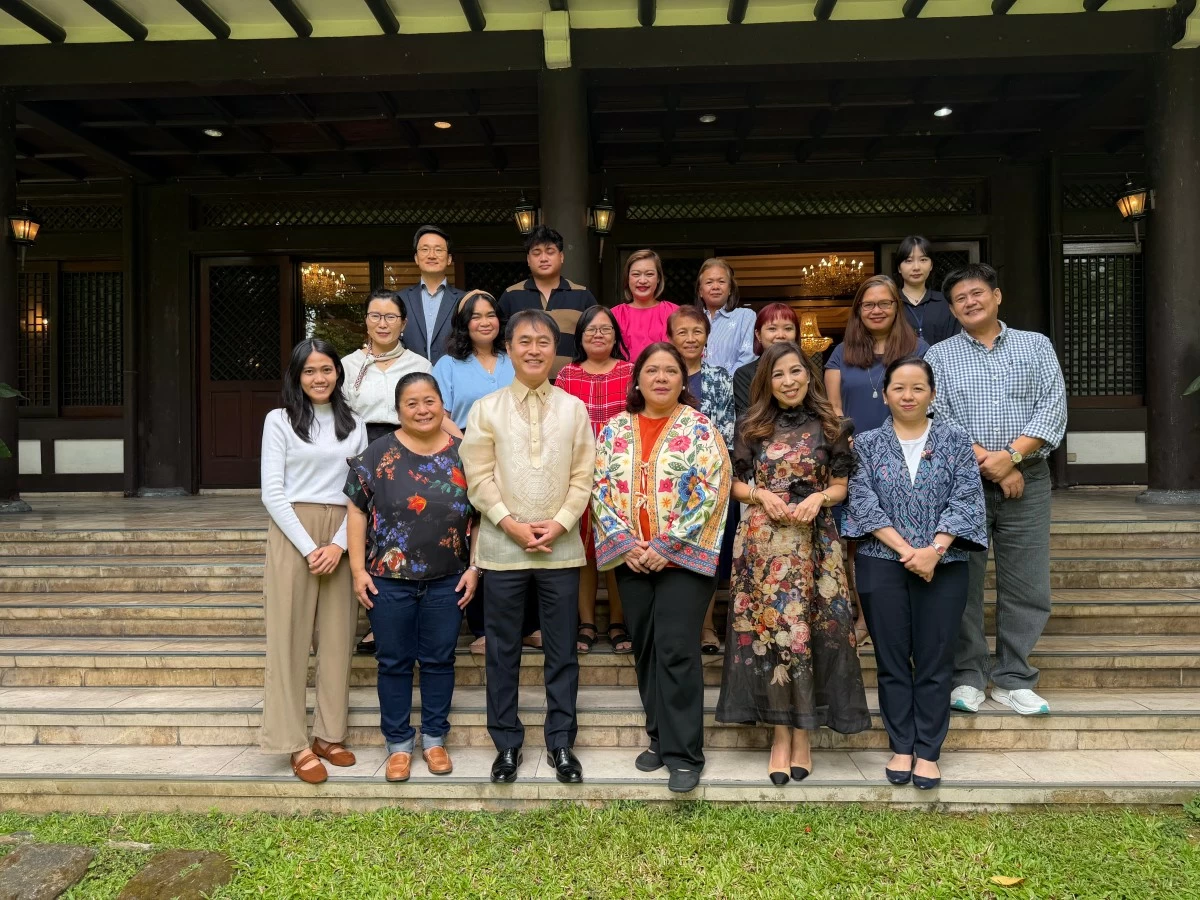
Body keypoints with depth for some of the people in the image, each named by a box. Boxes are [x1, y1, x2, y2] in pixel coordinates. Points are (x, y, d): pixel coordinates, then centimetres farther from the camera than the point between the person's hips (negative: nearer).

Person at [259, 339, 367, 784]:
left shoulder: (353, 424, 11)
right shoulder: (280, 420, 2)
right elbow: (272, 492, -4)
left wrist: (339, 543, -8)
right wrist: (309, 547, -12)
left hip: (341, 536, 3)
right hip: (292, 533, -3)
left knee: (337, 635, 5)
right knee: (289, 635, -2)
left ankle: (329, 734, 16)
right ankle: (296, 743, 4)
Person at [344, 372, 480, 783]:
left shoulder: (463, 453, 0)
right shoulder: (377, 454, -3)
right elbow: (356, 510, -1)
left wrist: (474, 568, -1)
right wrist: (358, 570, -5)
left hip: (448, 581, 1)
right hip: (389, 580, -1)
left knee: (439, 660, 11)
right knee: (394, 663, 9)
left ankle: (434, 739, 28)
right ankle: (398, 744, 25)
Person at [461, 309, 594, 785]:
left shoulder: (574, 408, 5)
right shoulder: (486, 409, 2)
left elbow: (582, 478, 2)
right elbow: (479, 479, -2)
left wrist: (560, 523, -10)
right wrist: (512, 525, -11)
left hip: (561, 547, 1)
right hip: (502, 547, 0)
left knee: (562, 651, 8)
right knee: (503, 651, 9)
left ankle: (561, 742, 23)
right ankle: (507, 743, 24)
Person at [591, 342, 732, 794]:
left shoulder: (699, 429, -3)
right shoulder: (614, 429, 7)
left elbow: (711, 493, -10)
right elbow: (600, 490, 4)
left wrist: (666, 546, -15)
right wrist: (625, 543, -8)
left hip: (684, 556, -4)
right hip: (632, 559, 4)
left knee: (677, 651, -6)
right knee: (645, 649, 10)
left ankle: (684, 753, 5)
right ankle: (660, 737, 25)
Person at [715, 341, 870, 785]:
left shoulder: (829, 427, 6)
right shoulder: (751, 427, 9)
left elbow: (840, 486, 7)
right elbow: (737, 485, 10)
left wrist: (818, 498, -12)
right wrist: (763, 496, -9)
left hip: (813, 542, -1)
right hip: (761, 542, 1)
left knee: (806, 630, -3)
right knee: (766, 630, 0)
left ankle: (802, 733, 11)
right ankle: (781, 733, 12)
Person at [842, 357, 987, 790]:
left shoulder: (955, 441, 5)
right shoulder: (867, 444, 5)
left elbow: (965, 501, -2)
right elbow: (864, 505, -4)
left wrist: (934, 550, -15)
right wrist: (907, 550, -13)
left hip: (943, 566, 0)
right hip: (882, 564, 0)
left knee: (935, 661, 4)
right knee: (892, 660, 6)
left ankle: (928, 752, 15)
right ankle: (901, 747, 18)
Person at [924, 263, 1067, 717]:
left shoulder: (1036, 346, 12)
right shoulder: (938, 356, 7)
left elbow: (1053, 408, 1)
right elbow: (936, 419, -5)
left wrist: (1012, 456, -13)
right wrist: (989, 464, -13)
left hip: (1027, 480, 1)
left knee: (1027, 585, 4)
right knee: (961, 582, 1)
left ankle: (1012, 678, 18)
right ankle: (967, 675, 15)